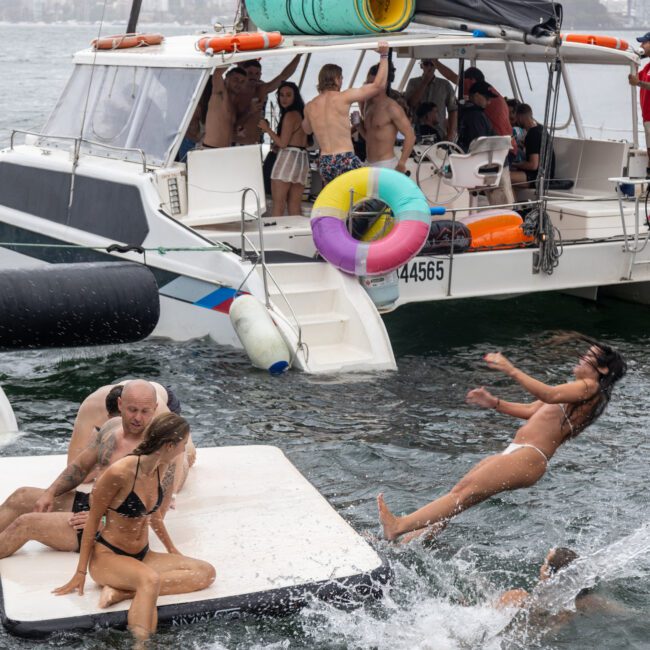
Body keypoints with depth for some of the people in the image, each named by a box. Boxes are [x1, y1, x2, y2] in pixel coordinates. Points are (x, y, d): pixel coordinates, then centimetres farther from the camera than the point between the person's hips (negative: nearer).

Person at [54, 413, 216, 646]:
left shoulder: (160, 468, 0)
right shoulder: (119, 473, -22)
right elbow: (93, 521, -11)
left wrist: (172, 550, 24)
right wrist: (81, 572, -7)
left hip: (142, 556, 8)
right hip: (107, 556, -8)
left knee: (206, 572, -13)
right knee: (150, 579, -41)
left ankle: (124, 592, -21)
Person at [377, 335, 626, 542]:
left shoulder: (590, 387, -3)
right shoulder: (575, 389, 29)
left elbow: (550, 395, -22)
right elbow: (532, 411, 31)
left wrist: (511, 370, -26)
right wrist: (494, 403, 20)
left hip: (529, 458, -10)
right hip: (515, 453, 10)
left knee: (465, 490, -19)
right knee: (458, 494, 0)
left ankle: (399, 526, -26)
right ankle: (405, 544, -4)